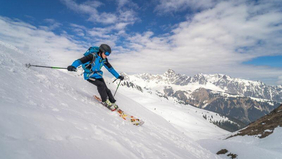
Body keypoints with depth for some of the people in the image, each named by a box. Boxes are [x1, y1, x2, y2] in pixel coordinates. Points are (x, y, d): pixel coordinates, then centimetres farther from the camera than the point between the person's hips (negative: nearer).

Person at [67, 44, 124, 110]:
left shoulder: (104, 60, -2)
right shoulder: (93, 56, -22)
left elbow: (110, 68, 10)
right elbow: (80, 60, -31)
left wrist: (118, 76, 11)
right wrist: (73, 66, -51)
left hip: (98, 75, 5)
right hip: (89, 75, -5)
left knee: (106, 89, -7)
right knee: (101, 85, -26)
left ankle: (112, 103, 8)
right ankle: (105, 101, -8)